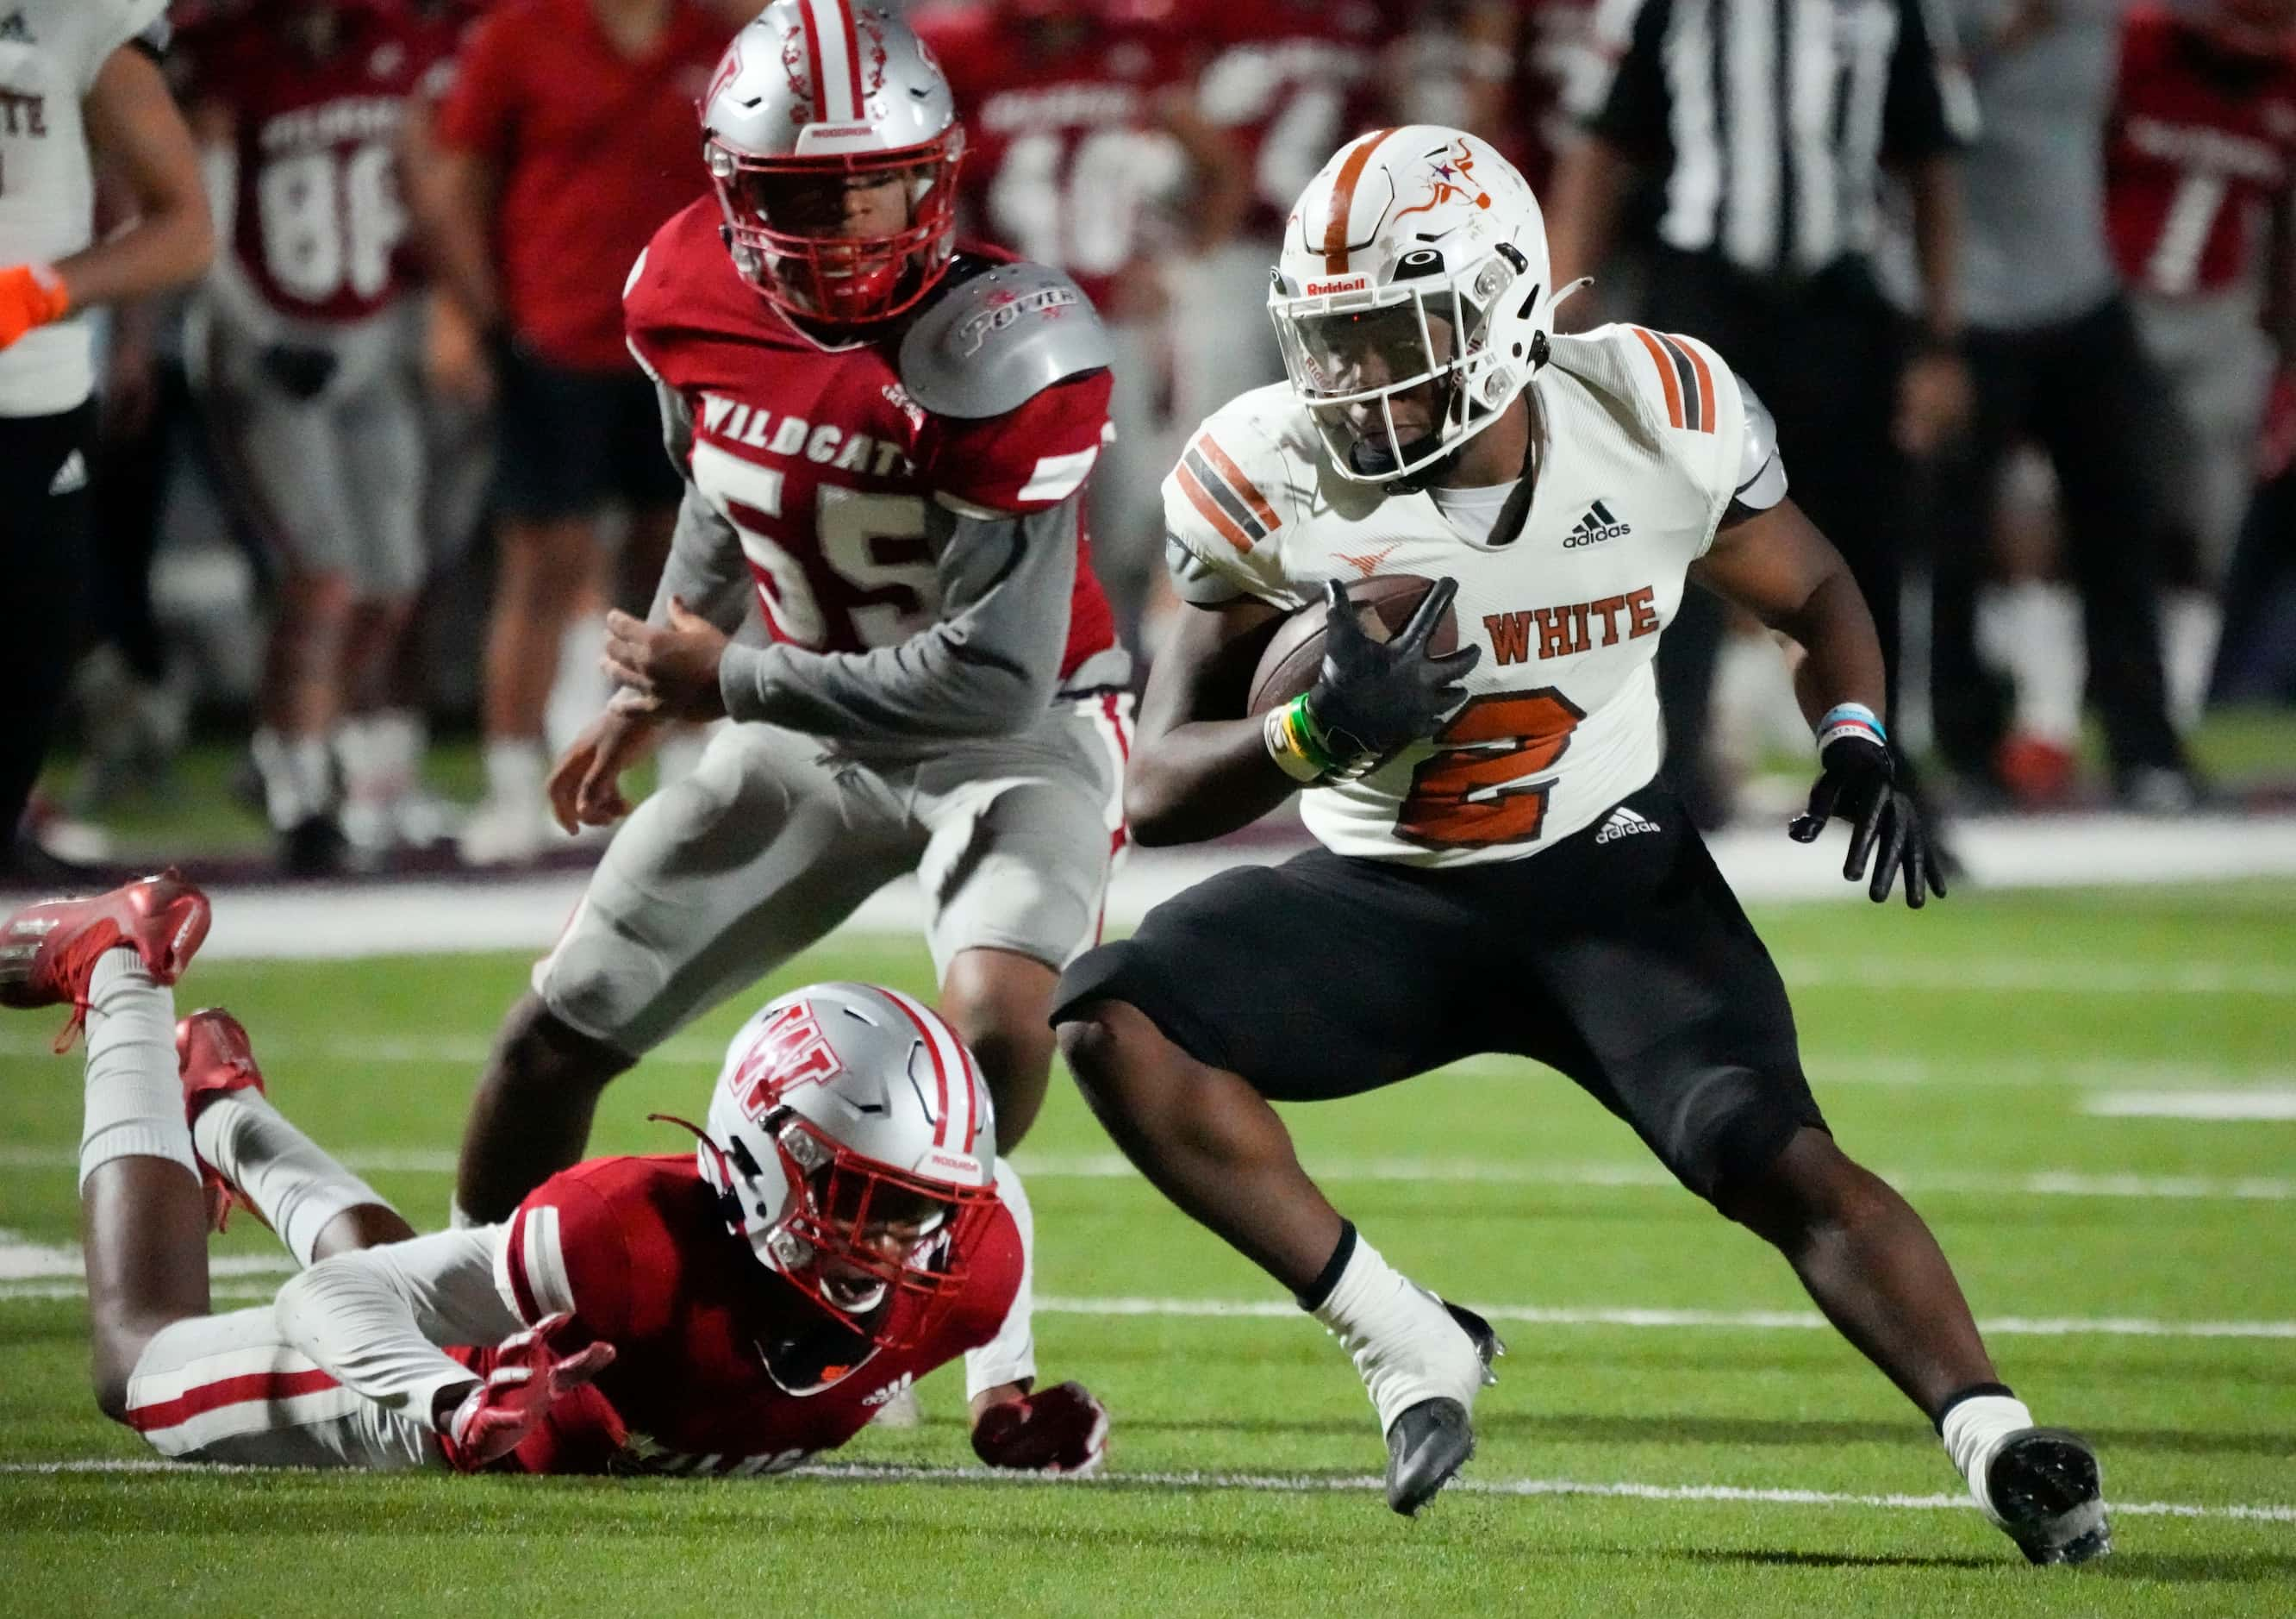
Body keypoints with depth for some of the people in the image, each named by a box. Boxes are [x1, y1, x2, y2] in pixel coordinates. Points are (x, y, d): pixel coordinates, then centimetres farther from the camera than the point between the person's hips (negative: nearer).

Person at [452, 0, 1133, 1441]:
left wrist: (727, 680, -22)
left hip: (1018, 734, -5)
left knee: (1002, 1024, -33)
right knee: (557, 1038, 5)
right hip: (815, 728, 5)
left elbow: (996, 680, -30)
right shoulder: (690, 299, -11)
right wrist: (649, 699, 15)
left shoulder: (1002, 355, -31)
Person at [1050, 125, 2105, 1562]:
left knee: (1780, 1162, -26)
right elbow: (1161, 789, -11)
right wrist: (1322, 729, -32)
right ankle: (1408, 1344, -14)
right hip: (1386, 902, 2)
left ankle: (2001, 1449, -28)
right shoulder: (1276, 485, -15)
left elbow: (1815, 597, 7)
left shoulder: (1655, 424, -14)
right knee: (1117, 1023, -23)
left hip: (1614, 884, -1)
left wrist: (1858, 749, -14)